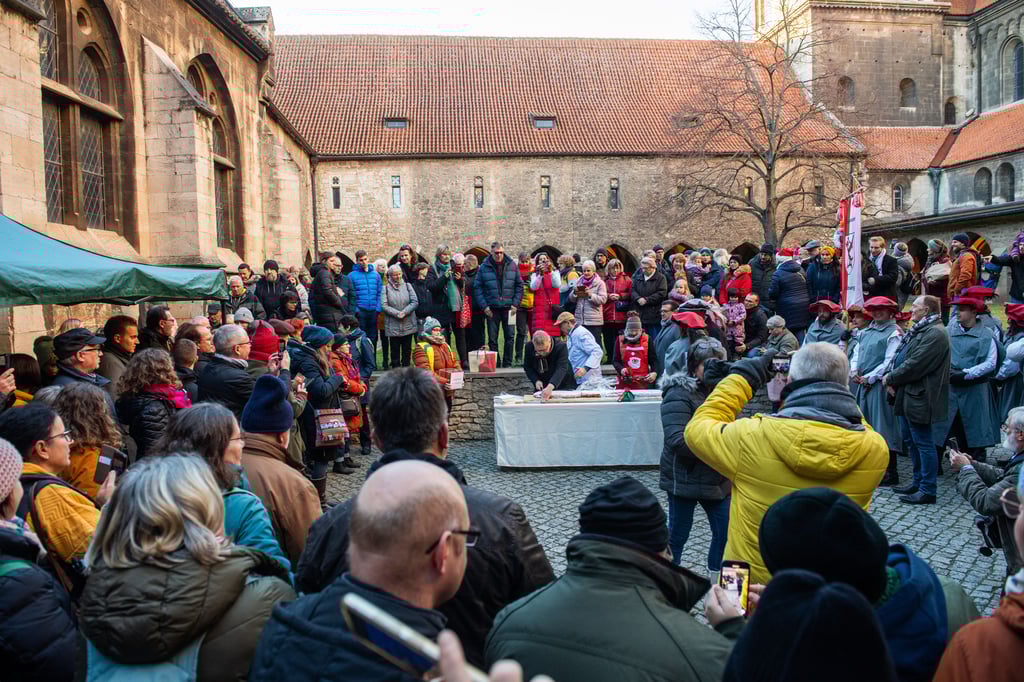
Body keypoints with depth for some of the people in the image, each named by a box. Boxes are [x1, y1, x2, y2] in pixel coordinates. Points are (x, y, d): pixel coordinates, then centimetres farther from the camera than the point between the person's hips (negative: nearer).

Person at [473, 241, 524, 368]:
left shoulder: (511, 266, 3)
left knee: (509, 337, 3)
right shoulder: (484, 267, 0)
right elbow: (477, 287, 1)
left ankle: (507, 364, 13)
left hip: (508, 307, 1)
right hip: (492, 309, -1)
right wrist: (484, 306, -7)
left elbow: (519, 285, 7)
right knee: (492, 339, 3)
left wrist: (515, 303, -3)